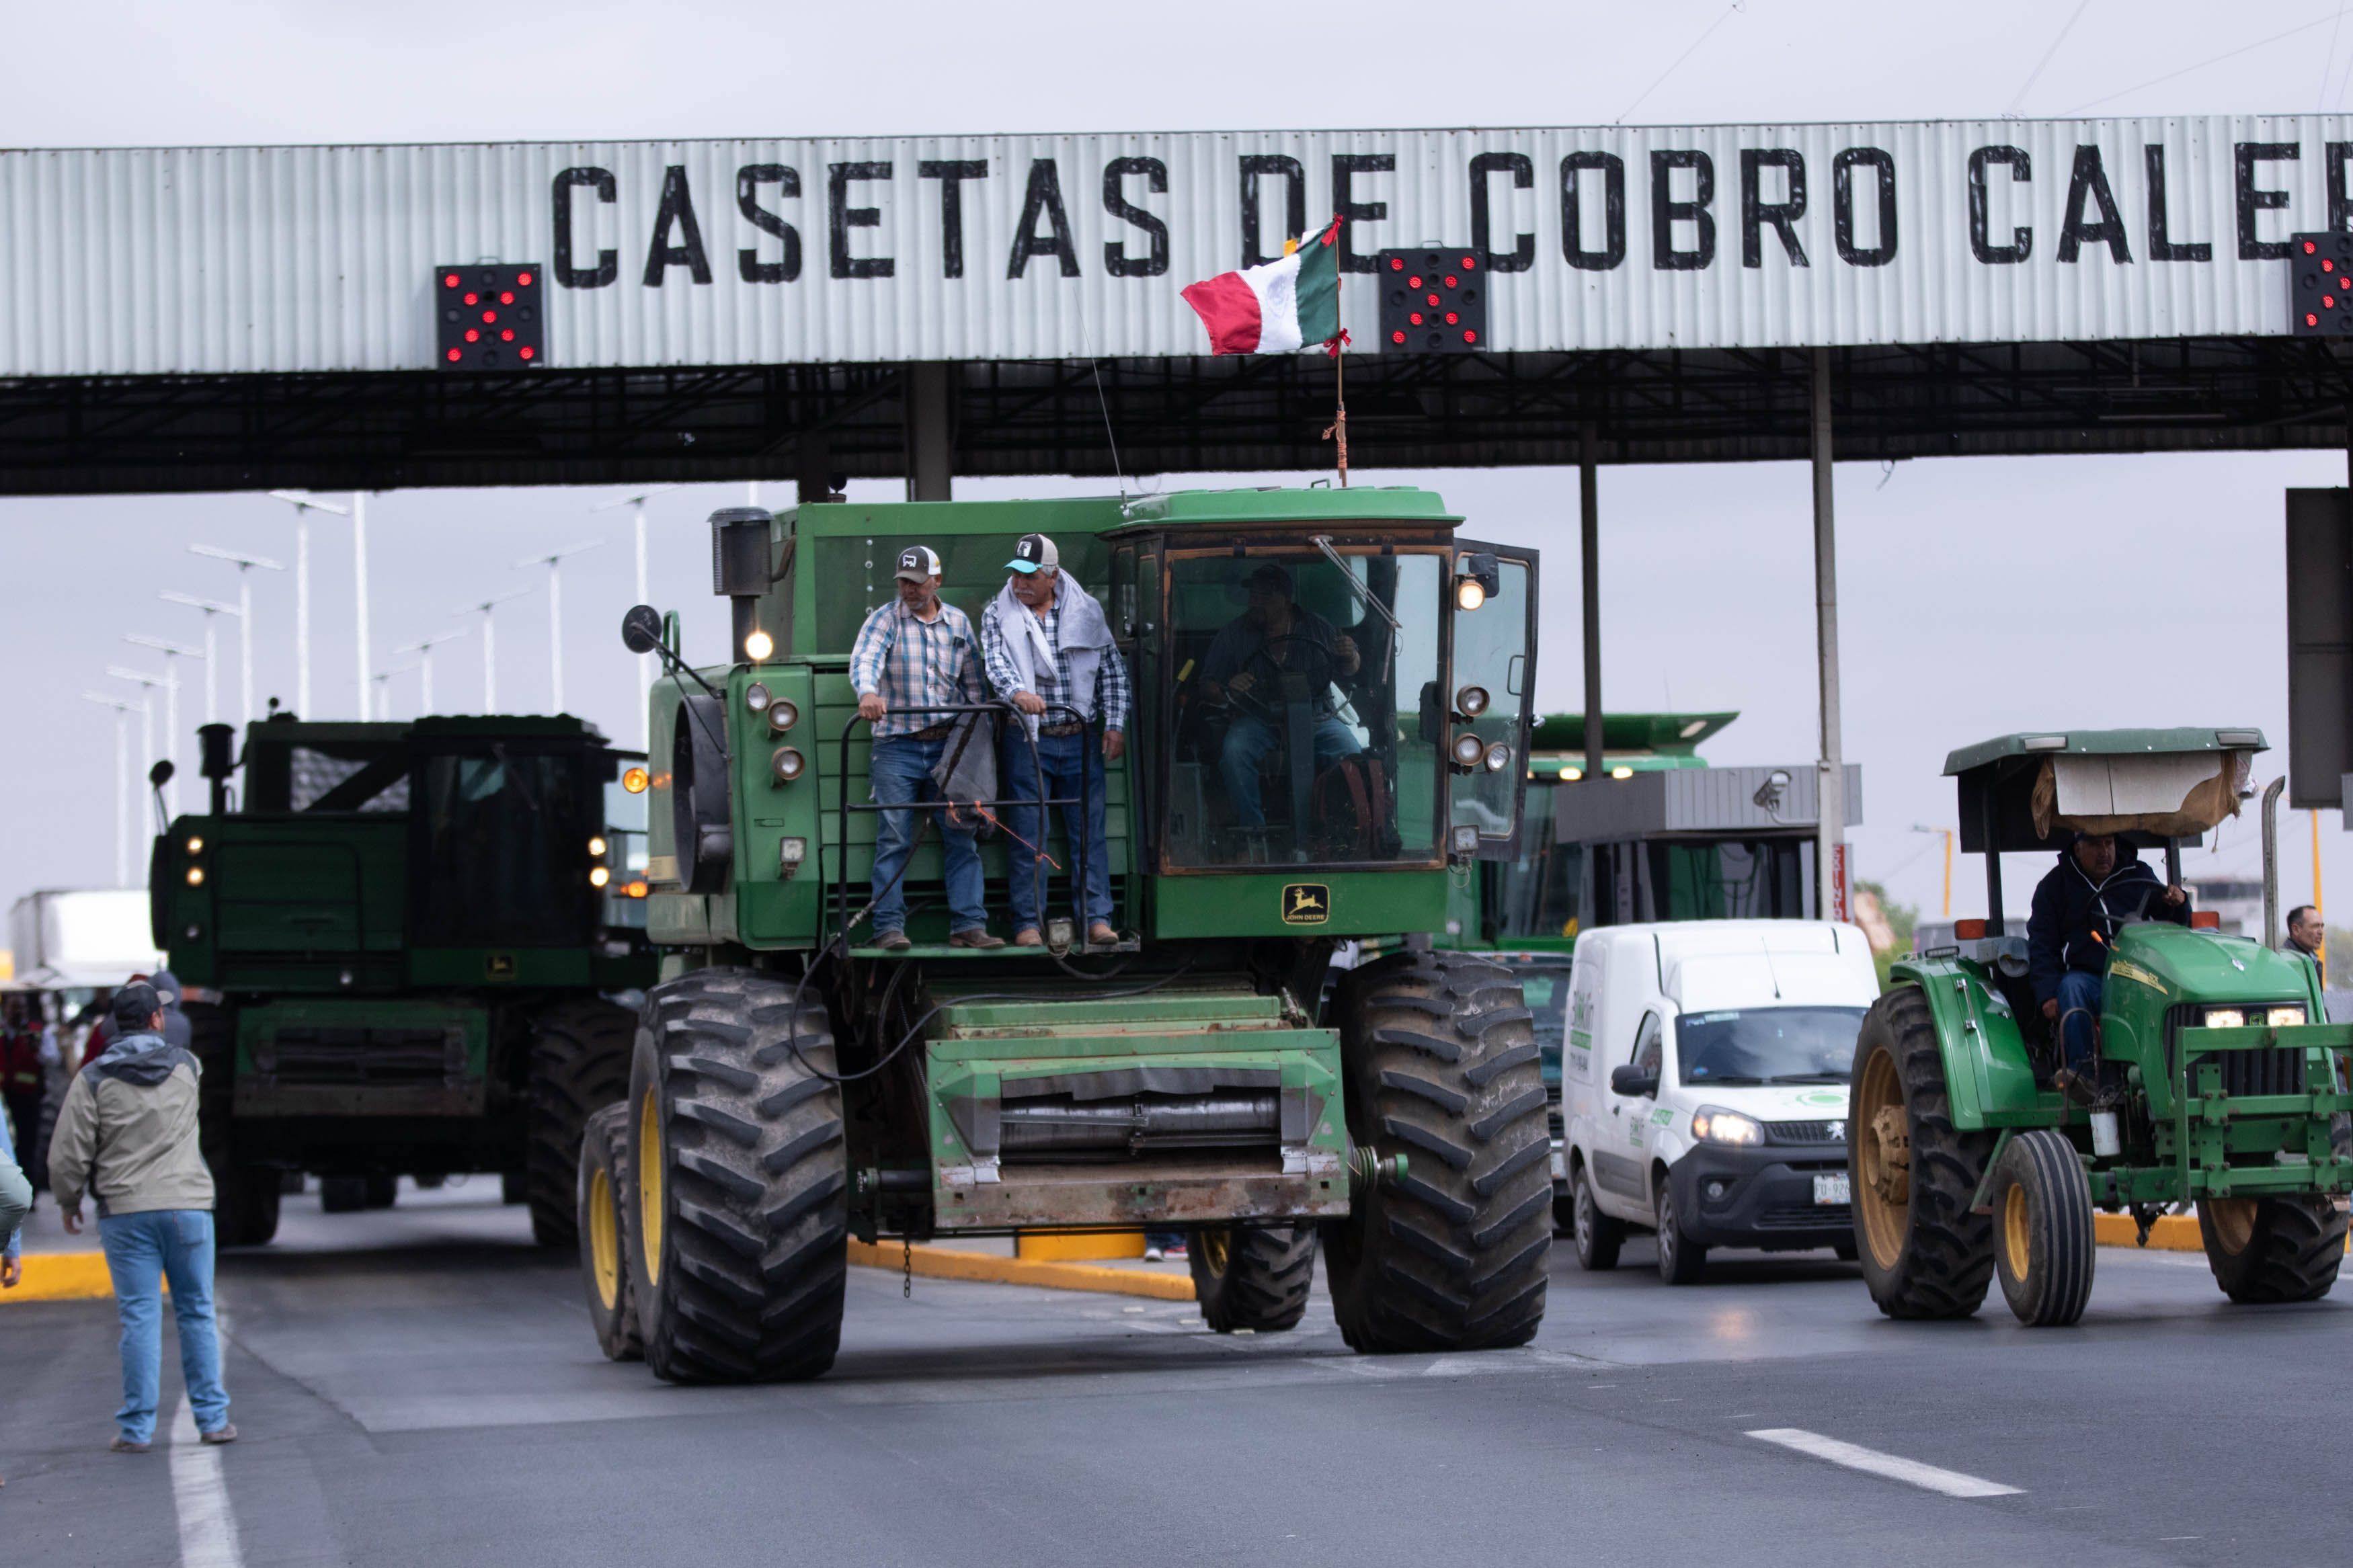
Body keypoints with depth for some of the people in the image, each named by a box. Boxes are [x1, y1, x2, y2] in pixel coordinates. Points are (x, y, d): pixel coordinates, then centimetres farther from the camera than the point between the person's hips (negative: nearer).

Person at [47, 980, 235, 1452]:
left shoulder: (94, 1078, -3)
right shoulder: (185, 1066, 4)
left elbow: (68, 1153, -3)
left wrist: (69, 1203, 13)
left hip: (126, 1213, -1)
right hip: (189, 1204, 1)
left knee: (139, 1319, 0)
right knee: (197, 1314, 9)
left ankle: (137, 1427, 1)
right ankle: (213, 1418, 10)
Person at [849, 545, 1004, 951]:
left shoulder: (959, 623, 11)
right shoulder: (886, 619, 0)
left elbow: (973, 682, 15)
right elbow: (864, 658, -19)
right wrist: (868, 692, -40)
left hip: (950, 746, 3)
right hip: (898, 746, -3)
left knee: (963, 838, 0)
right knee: (894, 841, -5)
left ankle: (968, 925, 2)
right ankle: (889, 928, -3)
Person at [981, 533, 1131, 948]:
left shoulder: (1086, 612, 7)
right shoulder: (998, 615, 2)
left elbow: (1112, 670, 12)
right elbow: (995, 662, -14)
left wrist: (1114, 725, 4)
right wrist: (1017, 692, -34)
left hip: (1081, 740, 1)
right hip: (1027, 739, -1)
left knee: (1089, 832, 1)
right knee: (1028, 837, 0)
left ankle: (1098, 919, 4)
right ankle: (1027, 923, 4)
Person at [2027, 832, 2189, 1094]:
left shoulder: (2138, 876, 15)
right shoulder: (2054, 886, 11)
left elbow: (2172, 923, 19)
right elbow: (2041, 945, 7)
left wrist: (2177, 904, -6)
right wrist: (2047, 994, -7)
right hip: (2087, 974, 0)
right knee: (2072, 988, -36)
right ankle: (2082, 1069, -35)